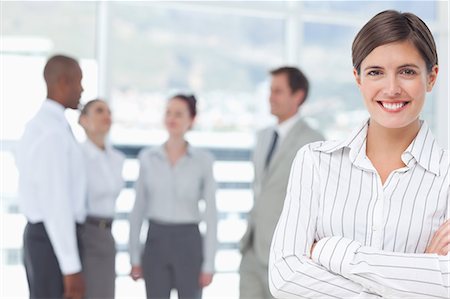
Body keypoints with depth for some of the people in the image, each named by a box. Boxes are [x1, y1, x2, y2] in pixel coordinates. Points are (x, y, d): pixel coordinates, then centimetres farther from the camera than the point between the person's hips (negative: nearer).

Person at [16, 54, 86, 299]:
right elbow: (55, 203, -24)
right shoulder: (53, 132, -20)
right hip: (53, 243, -11)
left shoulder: (38, 127, 14)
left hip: (40, 235, 11)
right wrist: (72, 267, -23)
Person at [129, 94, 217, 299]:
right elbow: (138, 211, 7)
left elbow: (211, 214, -3)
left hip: (188, 243, -2)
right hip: (156, 243, 2)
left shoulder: (203, 160, -3)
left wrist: (209, 263, -6)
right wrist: (134, 257, 4)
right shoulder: (147, 158, 3)